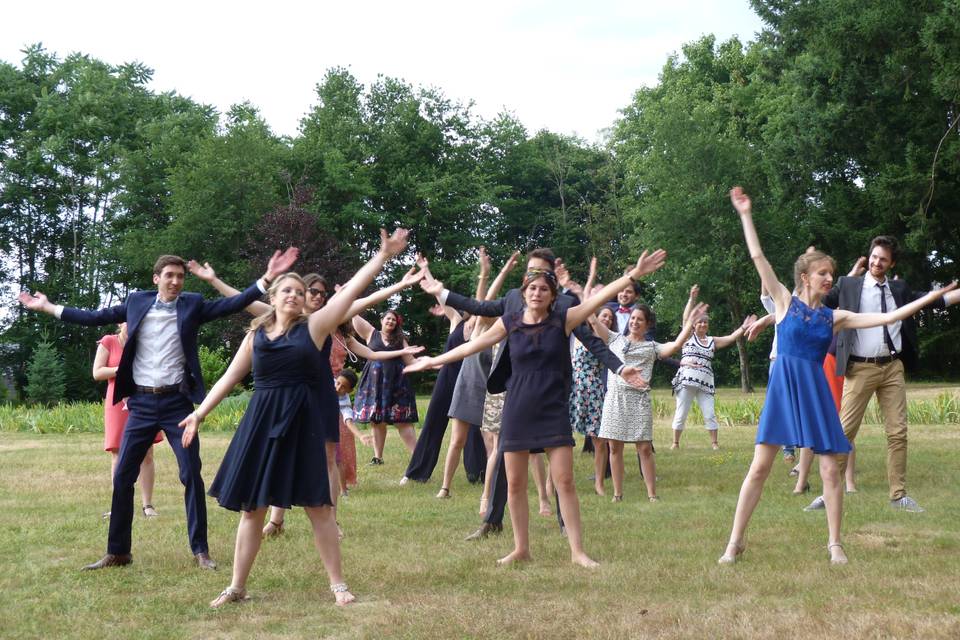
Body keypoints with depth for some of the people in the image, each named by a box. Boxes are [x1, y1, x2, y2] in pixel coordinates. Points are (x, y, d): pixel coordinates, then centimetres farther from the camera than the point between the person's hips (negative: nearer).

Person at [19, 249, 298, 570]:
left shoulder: (192, 304, 1)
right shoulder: (137, 301, 5)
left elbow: (232, 304, -7)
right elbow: (96, 317, 10)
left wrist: (266, 279, -18)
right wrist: (48, 307, 11)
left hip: (177, 402, -2)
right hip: (142, 403, 2)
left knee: (192, 475, -2)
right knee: (122, 477, 4)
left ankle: (200, 550, 8)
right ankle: (117, 551, 15)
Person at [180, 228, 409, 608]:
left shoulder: (314, 326, 0)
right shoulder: (255, 335, 8)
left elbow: (351, 290, -5)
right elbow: (229, 378, 13)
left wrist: (383, 255, -9)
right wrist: (200, 413, 9)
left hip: (302, 423, -3)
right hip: (261, 422, 3)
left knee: (318, 506, 0)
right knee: (251, 507, 6)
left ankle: (337, 584, 11)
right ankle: (237, 587, 15)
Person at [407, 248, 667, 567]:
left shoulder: (564, 320, -3)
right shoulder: (509, 323, 2)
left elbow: (599, 297, -10)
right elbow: (474, 345, 11)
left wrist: (634, 274, -18)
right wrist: (434, 361, 17)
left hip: (554, 411, -2)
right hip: (517, 410, 2)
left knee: (564, 481, -5)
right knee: (515, 484, 5)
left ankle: (577, 551, 1)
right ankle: (521, 549, 17)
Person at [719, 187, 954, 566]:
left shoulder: (835, 317, 9)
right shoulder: (785, 301, 3)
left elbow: (888, 317, 6)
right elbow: (758, 257, -2)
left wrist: (933, 297, 2)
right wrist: (745, 215, -5)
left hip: (815, 391, 3)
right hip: (783, 388, -3)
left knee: (830, 470, 2)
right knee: (759, 467, -6)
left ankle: (835, 544, 16)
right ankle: (735, 542, 1)